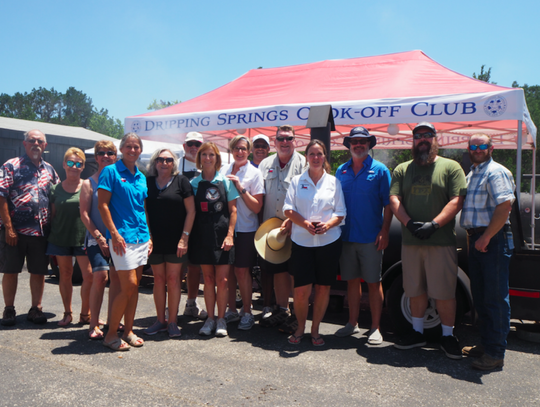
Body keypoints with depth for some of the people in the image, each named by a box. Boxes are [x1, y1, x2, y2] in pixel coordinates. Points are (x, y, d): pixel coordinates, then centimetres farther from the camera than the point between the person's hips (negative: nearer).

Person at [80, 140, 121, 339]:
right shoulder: (89, 183, 2)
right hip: (96, 238, -3)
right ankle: (94, 324, -2)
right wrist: (99, 237, -10)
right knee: (100, 276, -13)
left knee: (116, 277, 4)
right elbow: (84, 213, -3)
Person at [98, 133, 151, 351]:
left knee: (134, 287, 9)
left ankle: (128, 331, 20)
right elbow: (102, 204, -9)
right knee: (129, 286, -9)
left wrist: (149, 235, 13)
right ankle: (111, 334, 5)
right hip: (122, 237, -6)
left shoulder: (141, 177, 15)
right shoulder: (111, 171, -4)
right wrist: (114, 233, -16)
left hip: (141, 236, 7)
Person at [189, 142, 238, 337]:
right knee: (208, 279, 8)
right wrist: (187, 235, -1)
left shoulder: (225, 181, 3)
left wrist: (230, 234, -7)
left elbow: (232, 210, 2)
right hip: (203, 236, 1)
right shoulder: (194, 183, 7)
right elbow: (191, 211, 7)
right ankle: (210, 318, 19)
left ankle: (221, 319, 12)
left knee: (222, 279, -1)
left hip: (222, 235, -1)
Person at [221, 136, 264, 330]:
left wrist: (241, 188, -19)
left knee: (242, 270, -1)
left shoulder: (254, 173, -3)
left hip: (245, 229, -4)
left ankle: (247, 312, 14)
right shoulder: (223, 170, 9)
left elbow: (257, 207, -9)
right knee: (227, 269, 8)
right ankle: (232, 310, 23)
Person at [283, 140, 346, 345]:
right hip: (302, 241, -1)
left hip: (329, 241, 1)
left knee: (323, 287, 5)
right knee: (301, 290, -4)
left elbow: (341, 212, 6)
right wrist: (305, 224, -16)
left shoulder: (333, 182, 9)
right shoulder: (297, 181, 9)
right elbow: (288, 209, 2)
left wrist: (327, 225, -15)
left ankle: (315, 330, 21)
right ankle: (300, 327, 19)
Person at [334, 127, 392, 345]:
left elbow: (388, 204, -3)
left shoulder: (380, 170, -1)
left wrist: (384, 231, -12)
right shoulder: (341, 171, 11)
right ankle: (352, 323, 24)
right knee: (352, 280, 12)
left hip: (371, 237, -4)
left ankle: (375, 328, 13)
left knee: (374, 282, 3)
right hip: (346, 236, 4)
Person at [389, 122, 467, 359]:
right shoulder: (402, 170, 12)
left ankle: (448, 335, 17)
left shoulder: (451, 167, 3)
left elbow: (457, 201, -6)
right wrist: (409, 223, -14)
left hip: (442, 242, -3)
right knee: (415, 290, 12)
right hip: (410, 242, 3)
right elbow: (394, 200, 3)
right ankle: (418, 332, 26)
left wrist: (434, 224, -19)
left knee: (444, 291, 1)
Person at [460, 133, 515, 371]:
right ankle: (486, 344, 26)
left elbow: (504, 206, -21)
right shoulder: (471, 175, 19)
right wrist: (473, 237, 16)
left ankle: (496, 353, 2)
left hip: (493, 240, -9)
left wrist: (486, 237, -20)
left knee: (495, 296, -4)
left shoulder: (496, 172, -9)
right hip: (476, 239, 9)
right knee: (480, 295, 14)